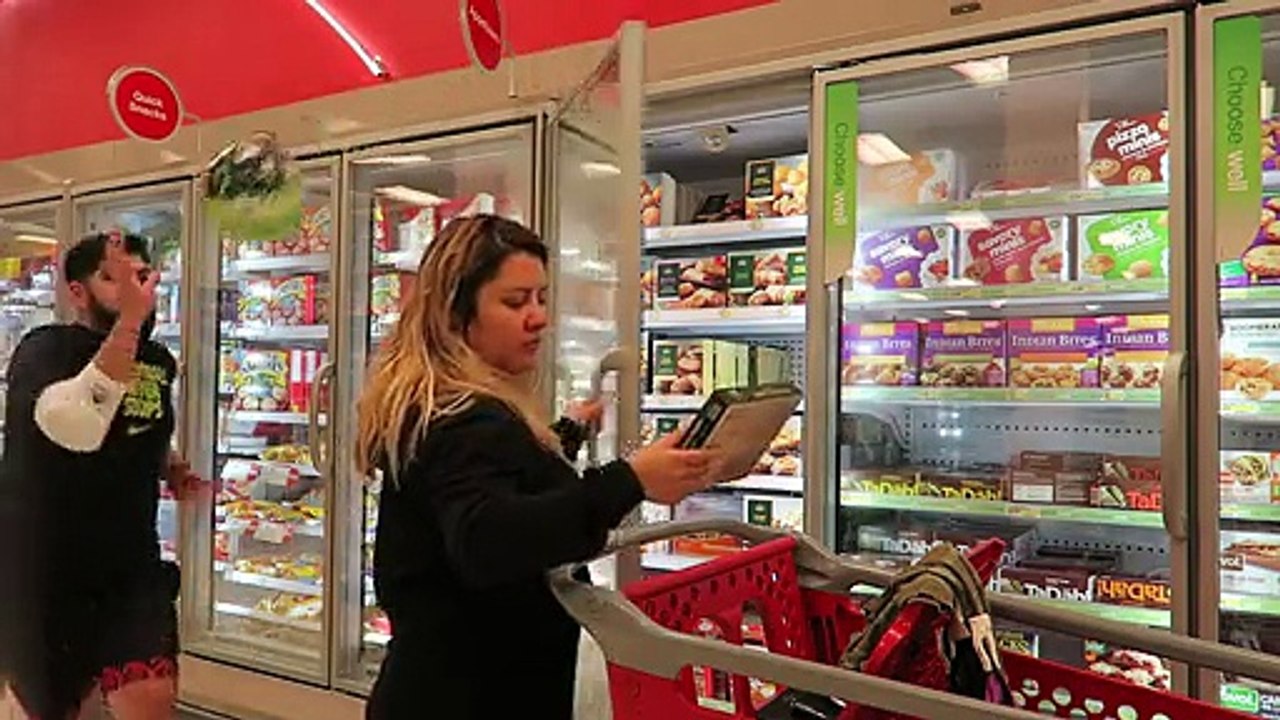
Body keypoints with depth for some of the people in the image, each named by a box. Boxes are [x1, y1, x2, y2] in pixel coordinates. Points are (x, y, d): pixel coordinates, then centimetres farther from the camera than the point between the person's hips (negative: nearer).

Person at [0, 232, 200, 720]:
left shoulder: (159, 361, 3)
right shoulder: (44, 349, -16)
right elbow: (79, 427, -40)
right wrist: (129, 319, -42)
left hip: (132, 568, 4)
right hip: (45, 574, -4)